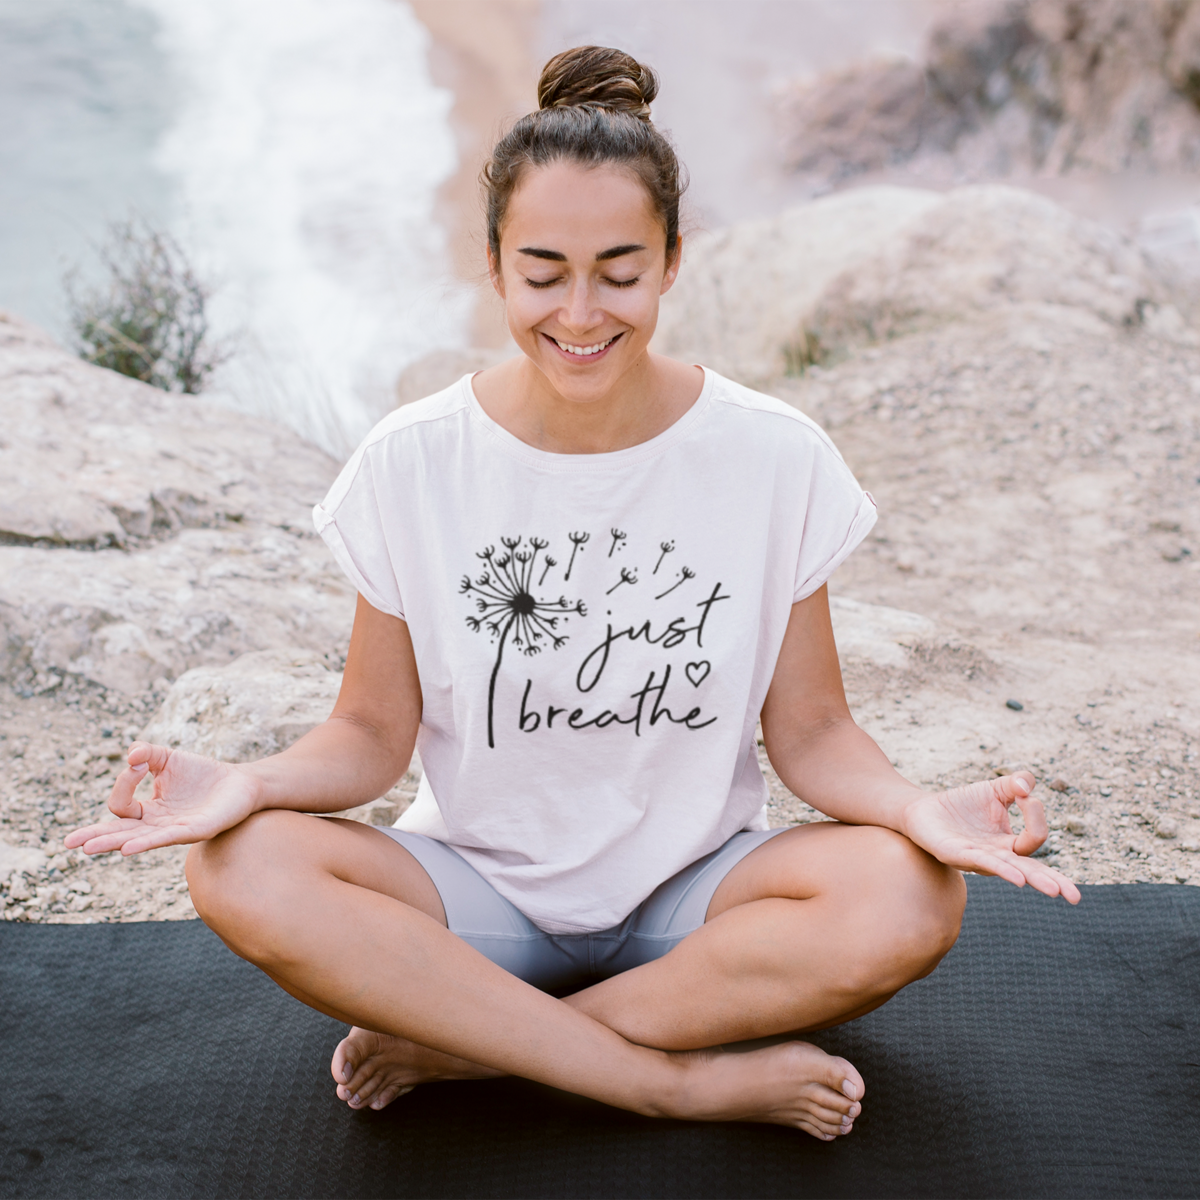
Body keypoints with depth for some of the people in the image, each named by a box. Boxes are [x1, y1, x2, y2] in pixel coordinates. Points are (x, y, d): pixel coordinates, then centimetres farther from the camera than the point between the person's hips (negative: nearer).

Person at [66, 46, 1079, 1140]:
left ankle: (457, 1043, -18)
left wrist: (917, 806, -24)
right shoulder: (412, 464, -6)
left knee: (911, 902, -30)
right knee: (243, 871, -28)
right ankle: (695, 1079, -22)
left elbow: (809, 731, -2)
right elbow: (375, 733, -1)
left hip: (692, 888, 0)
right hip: (480, 886, 1)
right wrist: (253, 784, -23)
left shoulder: (774, 459, -8)